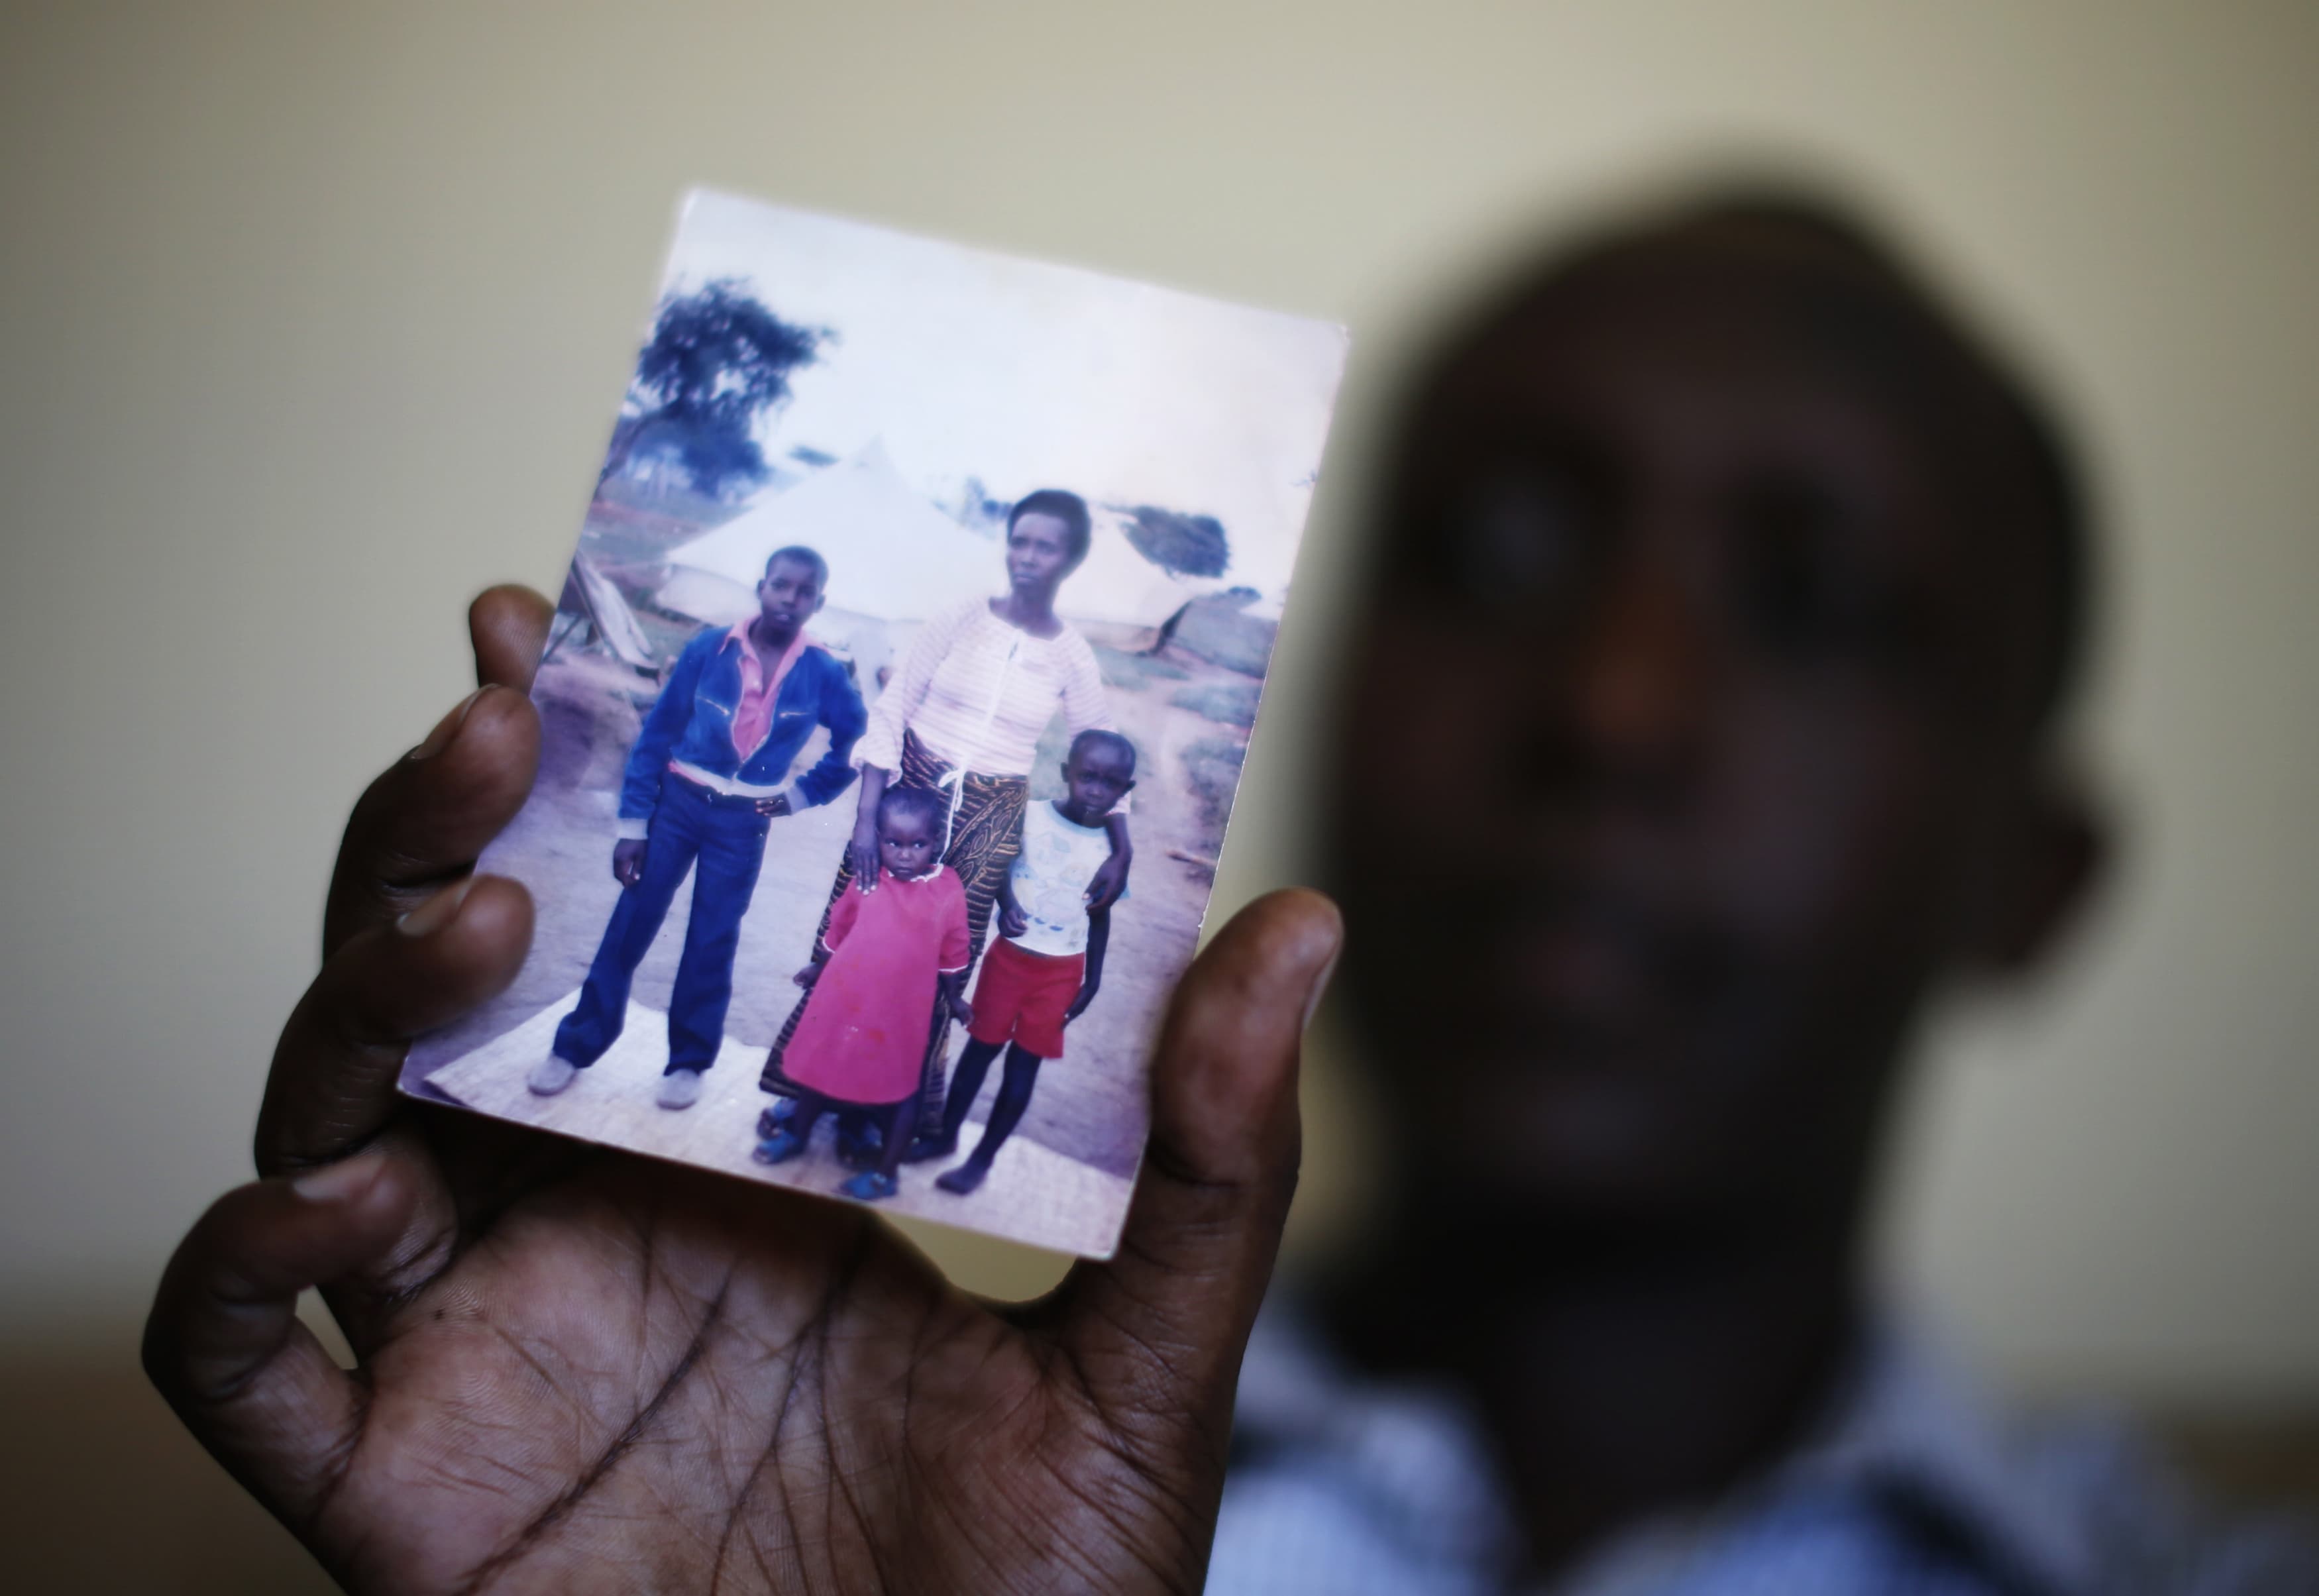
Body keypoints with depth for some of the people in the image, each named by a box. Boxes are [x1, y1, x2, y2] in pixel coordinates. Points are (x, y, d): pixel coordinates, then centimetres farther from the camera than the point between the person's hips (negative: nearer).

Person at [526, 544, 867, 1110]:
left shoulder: (824, 674, -8)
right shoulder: (710, 649, -9)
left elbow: (858, 742, 8)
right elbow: (657, 734, -4)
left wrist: (800, 793, -1)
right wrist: (634, 824, -6)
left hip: (743, 825, 0)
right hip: (676, 803, 0)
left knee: (712, 943, 7)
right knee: (630, 926, 3)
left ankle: (688, 1061, 19)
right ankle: (574, 1047, 12)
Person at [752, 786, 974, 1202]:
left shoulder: (948, 893, -11)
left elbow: (952, 956, 1)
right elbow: (838, 930, 7)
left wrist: (953, 1000, 11)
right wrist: (818, 968, 20)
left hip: (904, 1012, -2)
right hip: (844, 998, 2)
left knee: (900, 1088, 9)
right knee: (822, 1067, 20)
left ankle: (886, 1173, 23)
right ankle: (797, 1134, 44)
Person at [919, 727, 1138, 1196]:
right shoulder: (1029, 817, -10)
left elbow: (1100, 917, 2)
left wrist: (1093, 979, 3)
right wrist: (1006, 903, -26)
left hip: (1061, 971, 0)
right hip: (1010, 955, 0)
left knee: (1024, 1064, 5)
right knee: (982, 1046, 11)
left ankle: (982, 1159, 15)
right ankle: (946, 1135, 27)